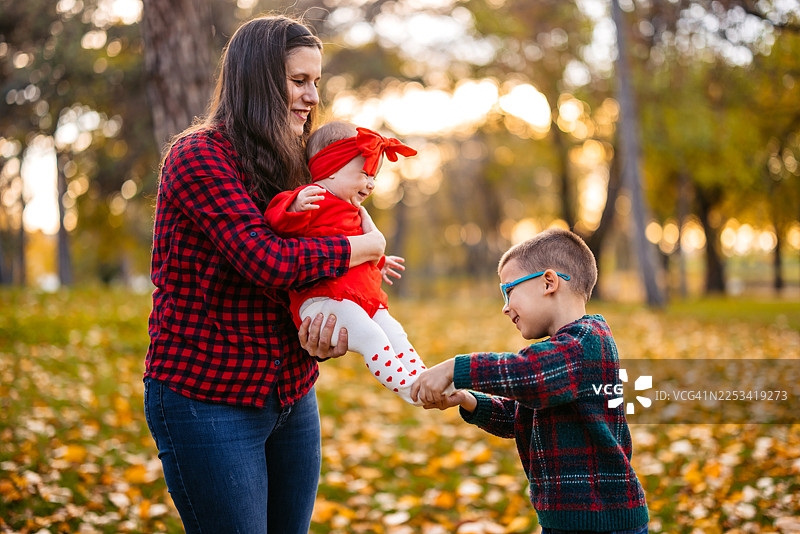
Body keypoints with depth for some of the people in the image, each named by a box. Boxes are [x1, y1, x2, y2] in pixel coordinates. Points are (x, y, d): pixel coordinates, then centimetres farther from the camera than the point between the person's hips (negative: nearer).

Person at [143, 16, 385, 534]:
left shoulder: (292, 170, 12)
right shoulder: (199, 156, -13)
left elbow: (302, 286, 9)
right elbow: (269, 261, -25)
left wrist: (321, 341, -13)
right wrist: (365, 246, -10)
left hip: (291, 396, 7)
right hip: (206, 401, -7)